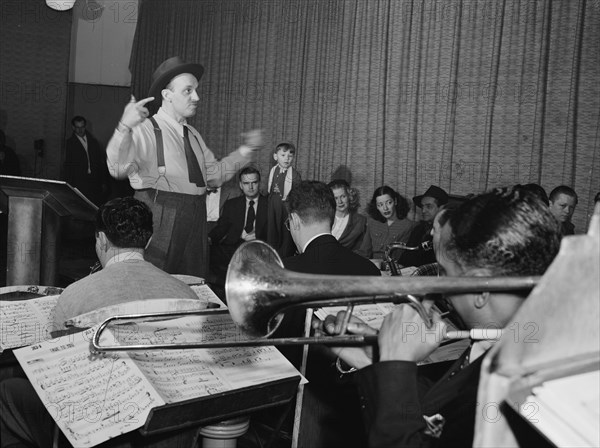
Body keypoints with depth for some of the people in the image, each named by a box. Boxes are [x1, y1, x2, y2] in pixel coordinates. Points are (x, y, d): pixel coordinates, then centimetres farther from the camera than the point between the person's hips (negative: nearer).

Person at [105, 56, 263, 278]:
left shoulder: (193, 135, 15)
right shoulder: (146, 130, -10)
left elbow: (214, 174, 21)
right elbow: (117, 169, -24)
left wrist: (246, 151, 11)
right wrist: (125, 127, -38)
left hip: (195, 225, 7)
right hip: (159, 224, -7)